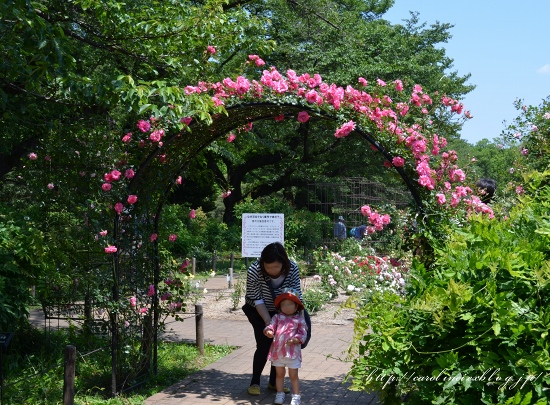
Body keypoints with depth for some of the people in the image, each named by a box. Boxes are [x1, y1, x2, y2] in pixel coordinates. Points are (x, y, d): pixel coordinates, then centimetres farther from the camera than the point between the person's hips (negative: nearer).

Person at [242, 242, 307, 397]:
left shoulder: (292, 269, -27)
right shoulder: (254, 271, -33)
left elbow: (297, 295, -18)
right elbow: (257, 300, -24)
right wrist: (268, 321, -28)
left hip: (281, 311, 3)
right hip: (259, 312, -3)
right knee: (264, 345, -11)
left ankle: (274, 381, 19)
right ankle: (255, 382, 6)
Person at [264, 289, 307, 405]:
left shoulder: (299, 320, -1)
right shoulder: (277, 317, 5)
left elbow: (303, 333, -4)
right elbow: (271, 326, -4)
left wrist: (294, 340, -21)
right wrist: (269, 331, -28)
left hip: (292, 352, -3)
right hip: (277, 351, 3)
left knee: (293, 375, 5)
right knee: (279, 374, 15)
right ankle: (280, 394, 27)